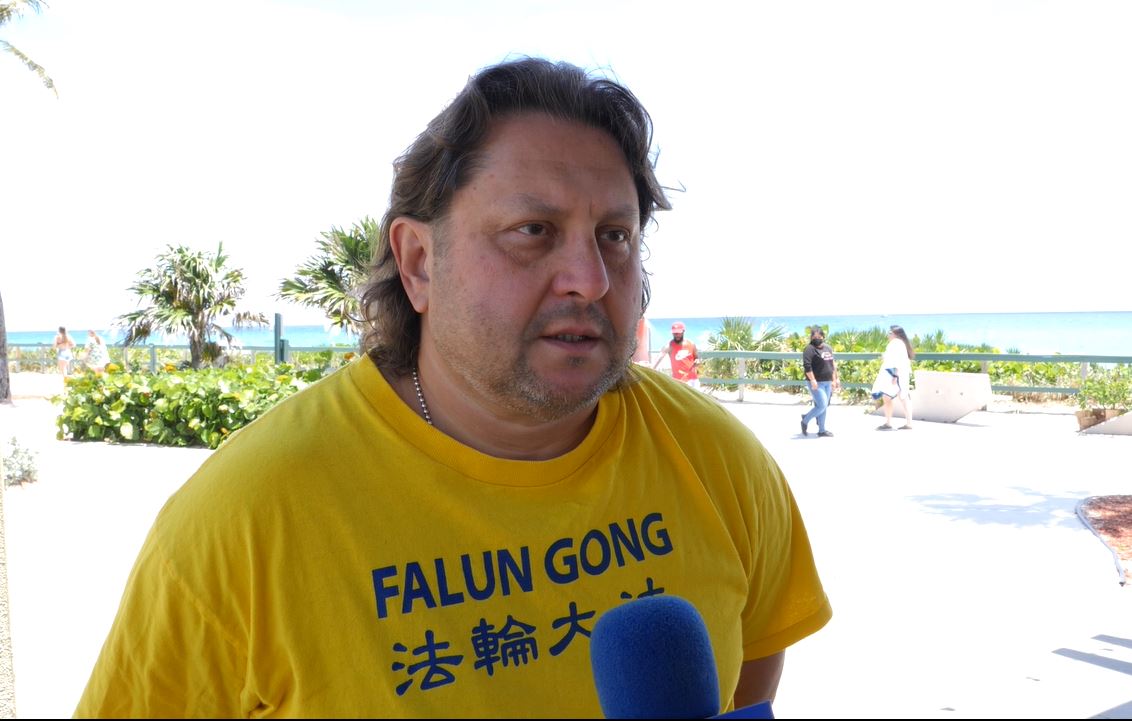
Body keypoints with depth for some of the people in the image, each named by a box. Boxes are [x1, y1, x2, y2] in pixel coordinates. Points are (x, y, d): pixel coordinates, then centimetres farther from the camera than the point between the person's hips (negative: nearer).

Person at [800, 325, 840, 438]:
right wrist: (813, 380, -23)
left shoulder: (828, 348, 15)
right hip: (817, 383, -8)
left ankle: (822, 430, 16)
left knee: (823, 407, 10)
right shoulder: (810, 349, -10)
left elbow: (832, 365, 22)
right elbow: (807, 366, -18)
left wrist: (834, 380, 18)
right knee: (822, 406, -11)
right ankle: (805, 420, 9)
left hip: (827, 382, 8)